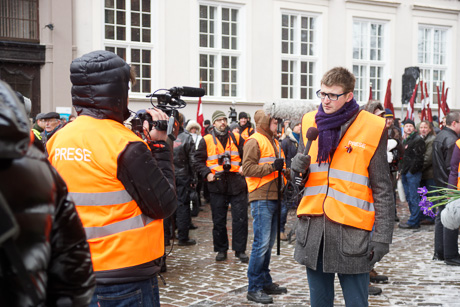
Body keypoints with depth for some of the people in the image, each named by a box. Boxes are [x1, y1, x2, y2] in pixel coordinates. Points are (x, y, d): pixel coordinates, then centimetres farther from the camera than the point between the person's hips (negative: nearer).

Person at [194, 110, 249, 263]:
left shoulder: (236, 138, 8)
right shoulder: (206, 140, 5)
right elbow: (199, 160, 7)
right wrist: (206, 174, -6)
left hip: (237, 183, 0)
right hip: (217, 184, 0)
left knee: (240, 218, -1)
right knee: (218, 220, 6)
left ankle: (240, 250, 8)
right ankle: (221, 250, 18)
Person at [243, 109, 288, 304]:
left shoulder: (274, 142, 21)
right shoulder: (254, 142, -7)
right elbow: (247, 168, -17)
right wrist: (272, 167, -19)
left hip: (273, 198, 9)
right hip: (261, 199, -9)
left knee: (269, 243, 13)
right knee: (262, 243, -10)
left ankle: (265, 283, 22)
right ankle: (254, 288, -3)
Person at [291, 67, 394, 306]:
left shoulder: (372, 128, -5)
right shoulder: (309, 123, 8)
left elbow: (382, 189, -3)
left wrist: (382, 236, -8)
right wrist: (298, 168, -4)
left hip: (352, 230, -4)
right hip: (313, 227, 4)